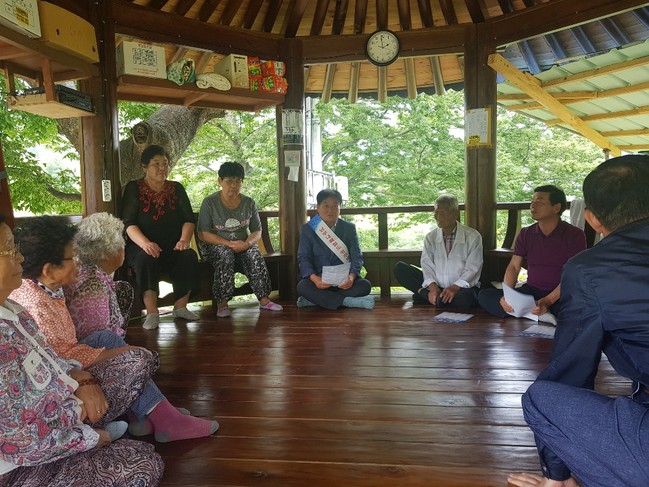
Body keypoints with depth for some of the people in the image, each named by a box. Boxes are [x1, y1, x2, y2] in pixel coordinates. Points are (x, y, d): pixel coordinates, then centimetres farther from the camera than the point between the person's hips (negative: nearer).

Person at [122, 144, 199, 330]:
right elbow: (129, 224, -9)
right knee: (146, 258, -36)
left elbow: (189, 219, 4)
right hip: (141, 247, -2)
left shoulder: (177, 189, 12)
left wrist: (184, 239, -18)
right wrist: (145, 243, -29)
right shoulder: (133, 189, 2)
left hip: (172, 248, 3)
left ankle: (180, 307, -14)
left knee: (189, 255, -28)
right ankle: (151, 313, -30)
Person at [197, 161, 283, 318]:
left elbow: (257, 231, 5)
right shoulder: (210, 202, -6)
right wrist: (229, 244, -23)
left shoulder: (249, 202, 4)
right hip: (215, 245, -3)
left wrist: (247, 243, -19)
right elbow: (203, 234, -11)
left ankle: (263, 299, -24)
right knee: (225, 255, -36)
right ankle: (222, 303, -31)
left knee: (255, 255, -29)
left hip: (242, 245, 3)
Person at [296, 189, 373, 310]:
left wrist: (351, 277, -25)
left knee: (365, 285, -27)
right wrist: (314, 278, -27)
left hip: (343, 280, 1)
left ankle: (314, 300, -27)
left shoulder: (349, 228, 6)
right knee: (302, 286, -32)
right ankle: (347, 301, -30)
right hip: (319, 280, -1)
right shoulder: (307, 229, 3)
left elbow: (357, 256, -2)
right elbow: (303, 258, -5)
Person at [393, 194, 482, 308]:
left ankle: (423, 294, -19)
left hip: (462, 287, -3)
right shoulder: (430, 237, 8)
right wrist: (433, 287, -22)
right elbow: (427, 265, -2)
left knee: (464, 298, -41)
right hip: (436, 287, 3)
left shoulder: (473, 236, -2)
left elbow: (473, 268, -9)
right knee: (400, 268, -12)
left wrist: (455, 287, -25)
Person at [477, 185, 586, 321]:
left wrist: (548, 301, -26)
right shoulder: (526, 234, 11)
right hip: (531, 291, 4)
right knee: (484, 295, -20)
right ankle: (540, 316, -28)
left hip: (561, 295, -4)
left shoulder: (574, 235, -3)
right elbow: (514, 267, 5)